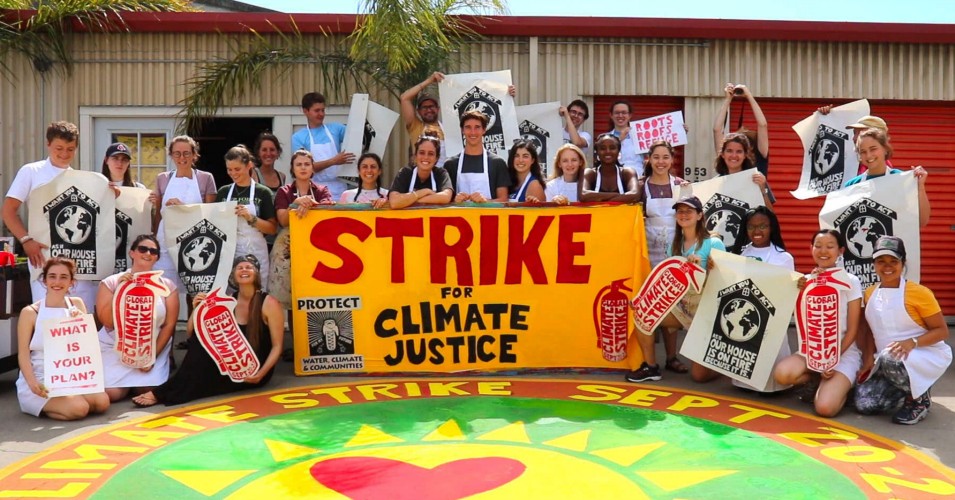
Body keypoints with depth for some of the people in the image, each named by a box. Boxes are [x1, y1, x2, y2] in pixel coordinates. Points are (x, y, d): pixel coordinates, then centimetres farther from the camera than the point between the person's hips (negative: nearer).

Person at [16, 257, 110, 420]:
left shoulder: (77, 304, 6)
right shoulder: (30, 312, -6)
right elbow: (23, 354, -8)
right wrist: (32, 383, -22)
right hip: (41, 380, -5)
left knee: (102, 402, -19)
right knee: (78, 408, -28)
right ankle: (38, 405, 3)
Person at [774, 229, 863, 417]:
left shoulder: (850, 281, -5)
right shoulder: (806, 280, 4)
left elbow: (852, 330, -6)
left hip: (844, 352, -3)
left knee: (825, 407, -27)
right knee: (782, 374, -30)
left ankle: (840, 386, 7)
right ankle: (815, 382, 2)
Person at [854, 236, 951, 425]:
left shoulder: (919, 292, -12)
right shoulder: (870, 294, 5)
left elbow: (942, 331, -11)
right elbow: (870, 329, 14)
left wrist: (912, 342, -27)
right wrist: (869, 358, 0)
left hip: (928, 356, -5)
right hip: (888, 362, 6)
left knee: (890, 359, -39)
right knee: (864, 403, -13)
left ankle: (921, 398, -8)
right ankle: (909, 390, 16)